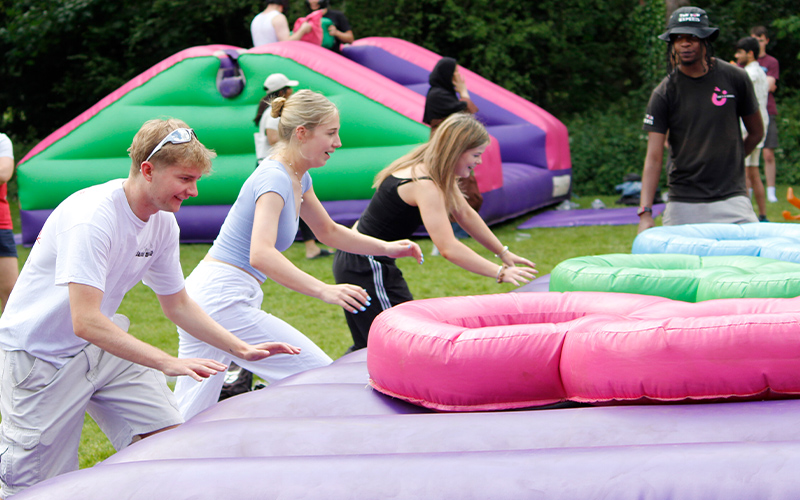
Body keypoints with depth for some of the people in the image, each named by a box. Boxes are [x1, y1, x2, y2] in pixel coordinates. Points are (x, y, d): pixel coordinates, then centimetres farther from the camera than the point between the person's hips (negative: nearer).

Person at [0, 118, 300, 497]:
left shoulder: (163, 223, -2)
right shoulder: (92, 217, -27)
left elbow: (177, 305, 12)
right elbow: (85, 322, -35)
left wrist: (242, 349, 1)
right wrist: (169, 363, -39)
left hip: (102, 349, 7)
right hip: (39, 354, -7)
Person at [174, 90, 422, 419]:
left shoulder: (298, 178, 14)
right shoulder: (275, 179, -16)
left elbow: (328, 231, 30)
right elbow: (260, 254, -31)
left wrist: (386, 248, 18)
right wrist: (324, 291, -41)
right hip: (224, 300, -10)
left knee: (187, 418, 8)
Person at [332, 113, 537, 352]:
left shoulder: (430, 170, 7)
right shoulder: (424, 185, -25)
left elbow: (466, 215, 20)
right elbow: (449, 248, -31)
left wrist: (504, 253, 21)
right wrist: (499, 272, -28)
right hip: (366, 267, -10)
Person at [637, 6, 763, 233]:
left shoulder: (735, 78, 2)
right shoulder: (663, 93, -2)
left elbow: (756, 132, 16)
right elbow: (653, 157, -9)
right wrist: (645, 213, -20)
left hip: (731, 198, 0)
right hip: (682, 204, 0)